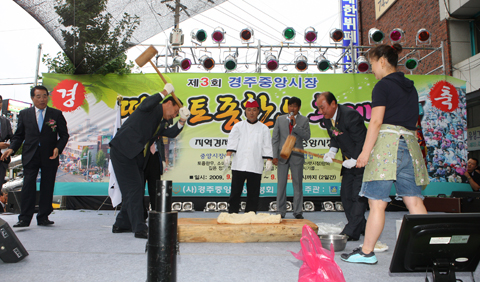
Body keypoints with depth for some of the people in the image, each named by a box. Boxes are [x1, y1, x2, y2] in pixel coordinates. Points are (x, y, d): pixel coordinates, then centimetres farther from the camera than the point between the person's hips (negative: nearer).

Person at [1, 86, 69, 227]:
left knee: (47, 188, 5)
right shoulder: (24, 114, 10)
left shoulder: (57, 114, 6)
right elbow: (18, 135, 11)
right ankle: (24, 218, 4)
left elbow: (64, 135, 5)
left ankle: (43, 217, 15)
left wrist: (58, 148, -12)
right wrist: (11, 148, -6)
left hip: (49, 157, 0)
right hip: (30, 157, 0)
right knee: (28, 187, -3)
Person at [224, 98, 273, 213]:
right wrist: (228, 155, -8)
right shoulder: (238, 126, 10)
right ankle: (232, 213, 11)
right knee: (235, 191, 1)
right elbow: (232, 141, 3)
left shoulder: (264, 128, 9)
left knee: (253, 193, 5)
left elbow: (267, 146, 6)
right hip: (239, 165, 0)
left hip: (255, 166, 0)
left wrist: (269, 160, -3)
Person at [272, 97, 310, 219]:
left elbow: (307, 136, -7)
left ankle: (298, 212, 13)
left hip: (297, 156, -1)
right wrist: (275, 156, -2)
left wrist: (295, 125, -14)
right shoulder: (280, 119, 8)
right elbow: (275, 138, 6)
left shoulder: (304, 120, 5)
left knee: (298, 184, 4)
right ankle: (281, 212, 14)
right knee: (281, 185, 4)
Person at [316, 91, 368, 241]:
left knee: (358, 195, -9)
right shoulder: (327, 119, 2)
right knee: (346, 194, 8)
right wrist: (332, 151, -5)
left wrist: (354, 160, -18)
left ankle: (351, 232, -5)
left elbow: (361, 140, -21)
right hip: (349, 161, 9)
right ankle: (361, 227, 20)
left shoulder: (350, 115, -24)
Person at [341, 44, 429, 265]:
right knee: (414, 201, 5)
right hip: (410, 143, 8)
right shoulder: (410, 88, 21)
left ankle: (367, 252, 2)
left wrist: (365, 151, -13)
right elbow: (412, 121, 23)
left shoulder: (383, 85, -4)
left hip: (387, 142, -8)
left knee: (377, 203, -5)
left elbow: (376, 121, -12)